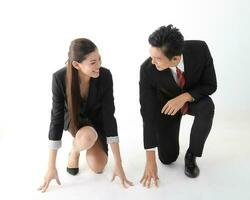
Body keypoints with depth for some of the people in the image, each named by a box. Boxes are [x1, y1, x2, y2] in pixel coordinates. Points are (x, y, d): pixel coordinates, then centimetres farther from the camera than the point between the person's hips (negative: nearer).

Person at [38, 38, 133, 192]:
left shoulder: (105, 76, -30)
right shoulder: (60, 78, -31)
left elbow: (109, 116, -26)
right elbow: (57, 118, -25)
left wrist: (118, 164, -26)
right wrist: (51, 167, -22)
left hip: (96, 119, 1)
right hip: (74, 118, -1)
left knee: (98, 168, -14)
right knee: (87, 136, -37)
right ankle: (74, 150, 1)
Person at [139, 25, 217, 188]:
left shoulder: (200, 49, -32)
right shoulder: (147, 69, -34)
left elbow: (210, 85, -18)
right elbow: (148, 113, -30)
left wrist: (184, 97, -39)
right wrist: (150, 160, -28)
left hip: (193, 97, 1)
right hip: (166, 103, -1)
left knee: (207, 107, -36)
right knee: (168, 158, -4)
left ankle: (191, 155, -10)